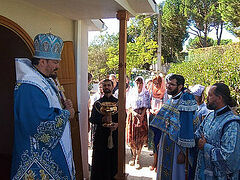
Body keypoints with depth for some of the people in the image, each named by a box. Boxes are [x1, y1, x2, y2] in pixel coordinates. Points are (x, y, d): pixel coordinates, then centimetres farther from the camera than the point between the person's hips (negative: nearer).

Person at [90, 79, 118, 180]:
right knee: (100, 159, 2)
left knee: (114, 159, 1)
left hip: (115, 133, 0)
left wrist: (117, 124, -16)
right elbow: (92, 119, 2)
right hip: (101, 134, 0)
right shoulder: (97, 103, 9)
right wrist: (102, 119, -15)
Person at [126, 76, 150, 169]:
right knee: (131, 138, 2)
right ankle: (133, 156, 24)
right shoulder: (131, 93, 4)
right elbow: (128, 107, 1)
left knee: (140, 138, -4)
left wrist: (141, 117, -14)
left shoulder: (146, 93, 3)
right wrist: (135, 114, -15)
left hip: (142, 116, -1)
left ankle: (137, 159, 5)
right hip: (132, 116, 1)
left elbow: (145, 107, -1)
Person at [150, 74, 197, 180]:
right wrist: (160, 141, 16)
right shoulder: (170, 101, 6)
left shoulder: (184, 103, -19)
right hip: (164, 142, 8)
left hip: (175, 144, -7)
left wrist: (183, 152, -20)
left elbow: (187, 128, -20)